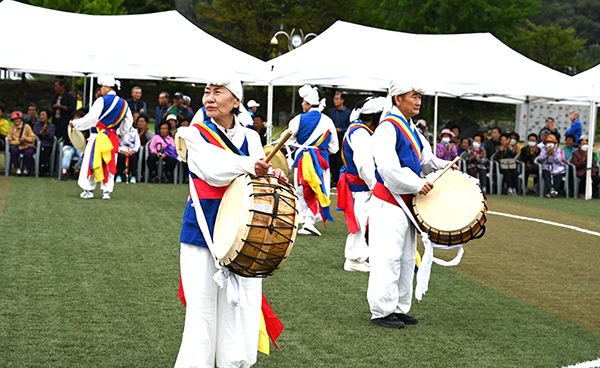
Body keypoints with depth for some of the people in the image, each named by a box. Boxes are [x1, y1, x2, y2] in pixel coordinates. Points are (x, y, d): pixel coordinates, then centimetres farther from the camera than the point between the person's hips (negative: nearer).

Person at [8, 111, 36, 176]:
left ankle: (26, 169, -8)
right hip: (18, 147, 2)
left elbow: (33, 138, -1)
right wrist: (19, 141, -12)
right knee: (13, 151, -33)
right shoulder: (12, 128, 10)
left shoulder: (26, 126, 2)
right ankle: (18, 169, -19)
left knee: (29, 153, -35)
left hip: (28, 147, -2)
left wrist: (26, 138, -21)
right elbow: (10, 141, 5)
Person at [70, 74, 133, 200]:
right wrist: (120, 133, 31)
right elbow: (129, 121, 16)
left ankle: (88, 190, 5)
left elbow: (91, 118, -14)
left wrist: (75, 123, -2)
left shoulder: (101, 101, -11)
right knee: (109, 164, 11)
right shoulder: (123, 103, 8)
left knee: (91, 161, 4)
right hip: (113, 138, 5)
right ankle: (107, 191, 11)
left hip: (99, 136, -5)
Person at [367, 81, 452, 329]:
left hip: (406, 204, 10)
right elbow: (388, 166, -24)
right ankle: (381, 311, -1)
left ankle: (399, 308, 21)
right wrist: (417, 185, -23)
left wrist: (443, 167, 8)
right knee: (387, 258, -7)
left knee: (406, 258, 13)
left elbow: (425, 158, 27)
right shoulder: (388, 127, -14)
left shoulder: (411, 130, 16)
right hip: (388, 202, -10)